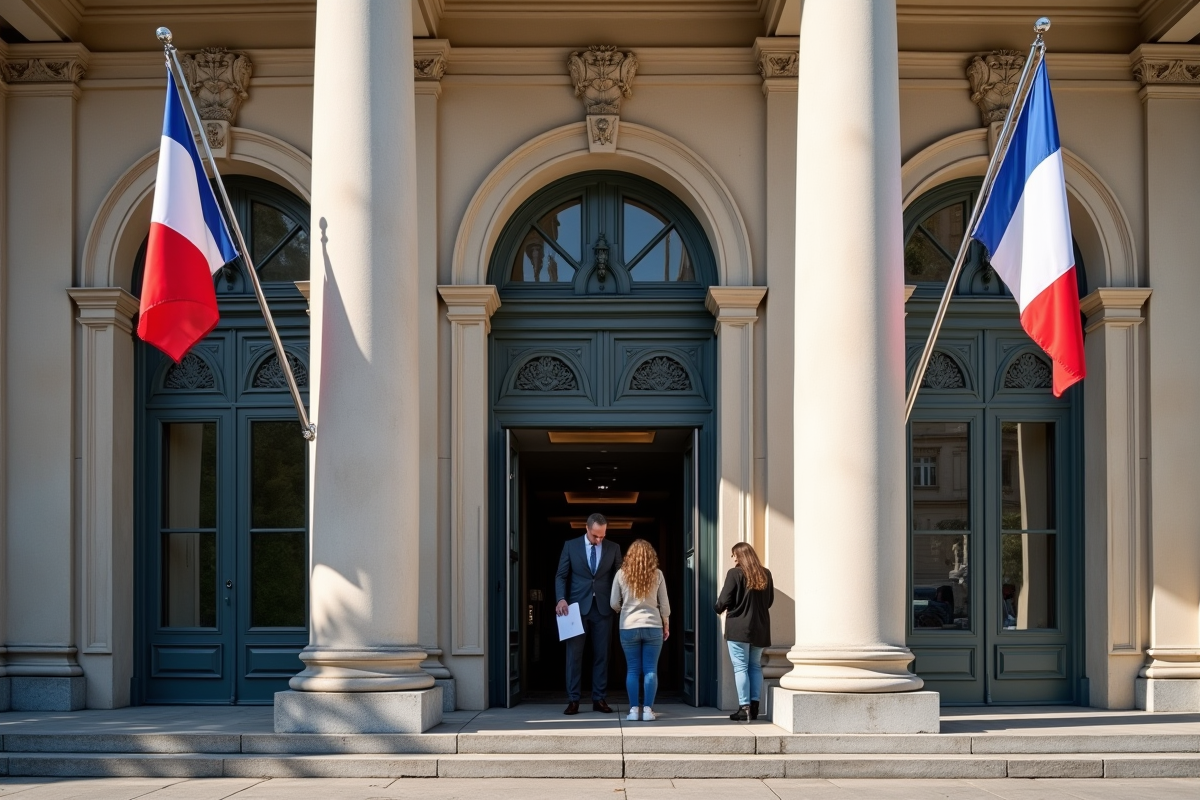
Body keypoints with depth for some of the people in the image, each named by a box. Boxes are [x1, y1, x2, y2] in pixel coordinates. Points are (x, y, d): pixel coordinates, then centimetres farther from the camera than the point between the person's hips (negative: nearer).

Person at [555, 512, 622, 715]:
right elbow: (561, 575, 3)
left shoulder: (613, 549, 6)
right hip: (577, 607, -1)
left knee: (601, 654, 3)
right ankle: (573, 700, 1)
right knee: (574, 653, -2)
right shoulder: (571, 546, 3)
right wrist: (561, 598, -12)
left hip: (603, 608, 1)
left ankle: (599, 699, 8)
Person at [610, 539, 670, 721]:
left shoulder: (622, 574, -1)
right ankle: (648, 709, -1)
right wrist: (666, 625, 16)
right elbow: (664, 604, 4)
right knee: (650, 670, 3)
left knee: (632, 670, 5)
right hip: (653, 626, 0)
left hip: (629, 627, 0)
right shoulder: (657, 574, 0)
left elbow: (613, 604, 3)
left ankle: (633, 709, 2)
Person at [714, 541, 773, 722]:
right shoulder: (765, 574, 6)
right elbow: (770, 600, 15)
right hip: (760, 628, 5)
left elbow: (724, 601, -10)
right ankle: (754, 706, 12)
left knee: (740, 667, -3)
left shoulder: (735, 573, -10)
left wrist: (719, 609, 12)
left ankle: (744, 707, -8)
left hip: (738, 628, -5)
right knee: (755, 666, 14)